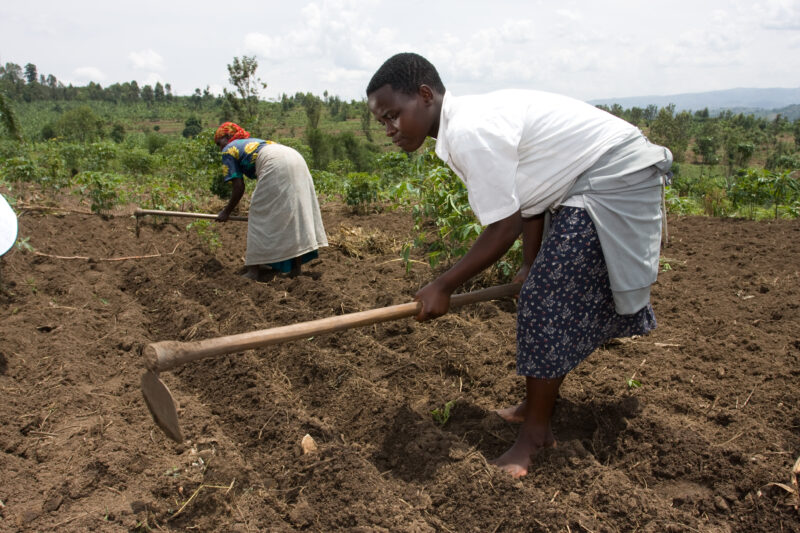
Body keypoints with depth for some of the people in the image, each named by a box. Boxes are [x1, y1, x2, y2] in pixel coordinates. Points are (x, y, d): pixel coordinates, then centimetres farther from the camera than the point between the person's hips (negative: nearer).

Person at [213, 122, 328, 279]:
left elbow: (239, 188, 8)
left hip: (276, 166, -8)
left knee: (261, 217, 1)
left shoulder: (229, 151, 16)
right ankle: (297, 265, 18)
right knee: (295, 213, 13)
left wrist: (226, 212, 20)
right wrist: (258, 207, 45)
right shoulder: (252, 142, 37)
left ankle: (254, 270, 4)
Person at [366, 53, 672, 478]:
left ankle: (535, 433, 3)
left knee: (545, 302, -11)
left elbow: (503, 230, -24)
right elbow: (528, 200, 9)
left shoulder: (469, 132, -27)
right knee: (554, 295, 16)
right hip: (586, 183, 10)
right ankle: (538, 403, 31)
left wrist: (442, 287, -14)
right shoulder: (473, 121, 5)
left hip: (614, 181, -10)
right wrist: (532, 266, 10)